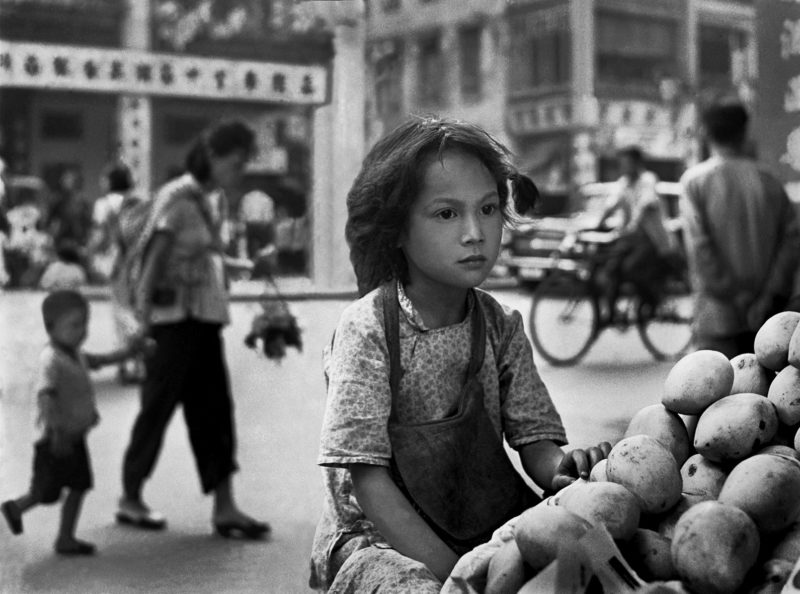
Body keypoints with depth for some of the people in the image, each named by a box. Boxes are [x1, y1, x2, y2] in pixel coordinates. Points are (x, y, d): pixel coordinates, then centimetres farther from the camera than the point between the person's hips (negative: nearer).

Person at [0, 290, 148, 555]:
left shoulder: (76, 354, 6)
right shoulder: (51, 360, -23)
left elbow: (100, 360, 25)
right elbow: (45, 396, -31)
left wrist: (127, 350, 15)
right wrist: (57, 430, -38)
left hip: (76, 437, 8)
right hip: (56, 440, -8)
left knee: (78, 488, 9)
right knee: (47, 492, 5)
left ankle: (66, 538, 19)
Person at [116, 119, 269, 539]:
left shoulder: (203, 201, 13)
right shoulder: (177, 198, -12)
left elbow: (207, 262, 12)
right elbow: (154, 260, -15)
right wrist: (145, 317, -17)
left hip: (203, 320, 8)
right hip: (175, 319, -8)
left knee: (214, 410, 5)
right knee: (158, 406, 3)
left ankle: (224, 508, 8)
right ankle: (130, 500, 18)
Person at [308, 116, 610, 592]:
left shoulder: (500, 326, 2)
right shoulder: (367, 329, -14)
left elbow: (534, 437, 2)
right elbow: (366, 478, -17)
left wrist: (561, 468, -24)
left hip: (485, 526, 5)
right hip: (379, 538, -5)